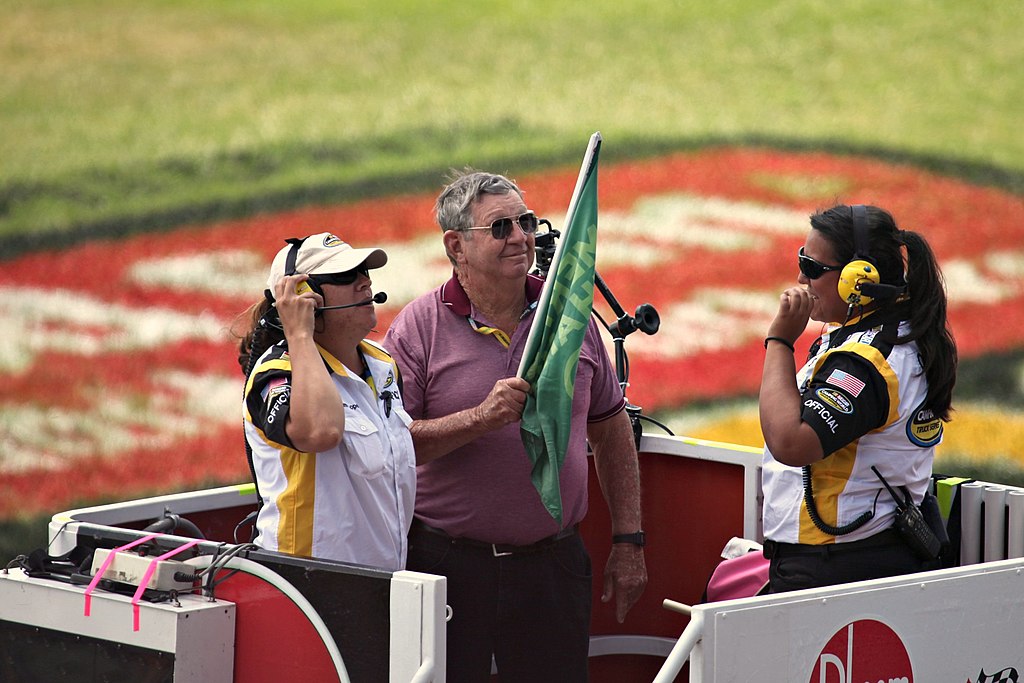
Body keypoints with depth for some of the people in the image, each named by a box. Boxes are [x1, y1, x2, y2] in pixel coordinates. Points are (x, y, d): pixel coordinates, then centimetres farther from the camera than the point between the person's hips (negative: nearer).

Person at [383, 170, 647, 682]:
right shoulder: (418, 328, -3)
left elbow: (610, 429, 15)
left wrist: (628, 543, 11)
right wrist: (482, 418, -21)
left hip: (554, 563, 3)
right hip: (447, 564, -3)